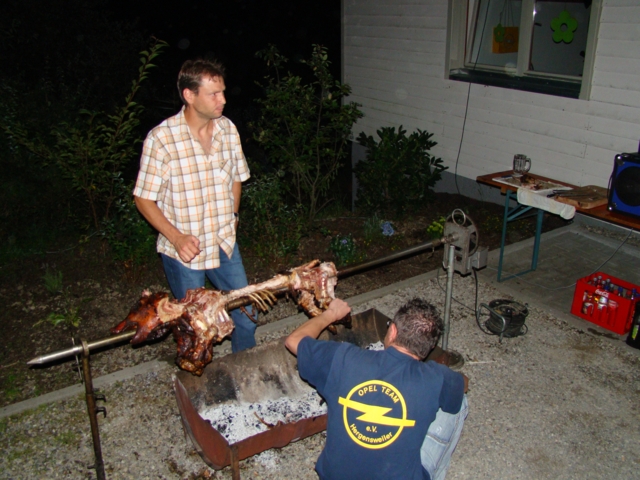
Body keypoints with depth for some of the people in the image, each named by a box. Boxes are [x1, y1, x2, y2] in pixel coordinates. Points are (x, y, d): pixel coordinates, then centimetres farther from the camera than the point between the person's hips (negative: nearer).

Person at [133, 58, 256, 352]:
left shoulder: (228, 129, -2)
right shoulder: (161, 138, -18)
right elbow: (143, 199, -12)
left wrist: (232, 215, 5)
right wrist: (177, 238, -21)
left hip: (225, 244, 5)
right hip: (184, 251, -4)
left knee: (246, 315, 14)